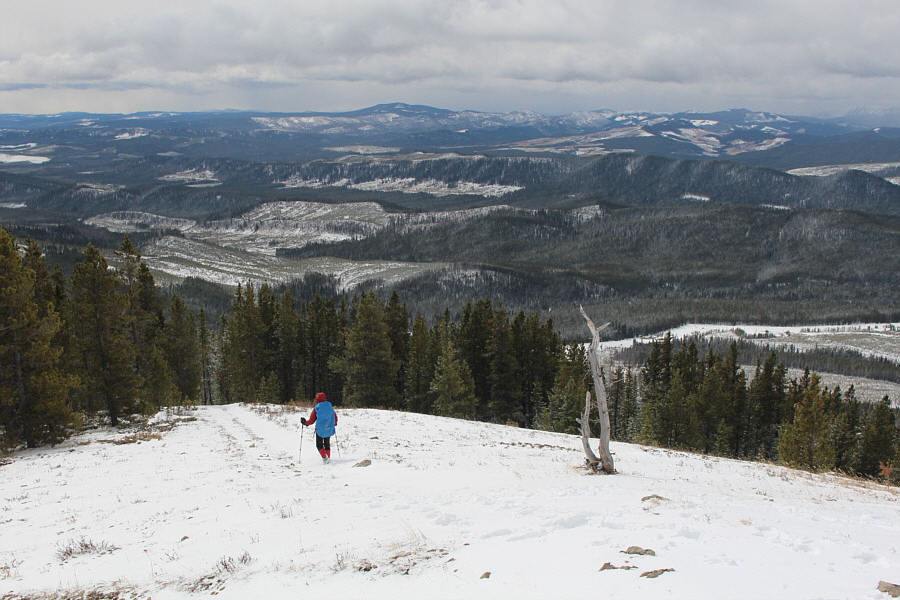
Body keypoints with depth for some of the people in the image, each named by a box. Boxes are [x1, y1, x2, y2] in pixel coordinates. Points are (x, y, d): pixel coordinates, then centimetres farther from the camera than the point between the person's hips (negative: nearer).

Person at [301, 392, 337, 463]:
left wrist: (305, 422, 12)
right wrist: (335, 423, 29)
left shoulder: (316, 408, -10)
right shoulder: (330, 406, -1)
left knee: (319, 445, 9)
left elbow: (311, 421, -6)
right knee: (327, 444, 20)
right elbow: (335, 418, 8)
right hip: (329, 429, 3)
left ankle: (324, 457, -12)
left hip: (320, 430, -3)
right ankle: (328, 458, 16)